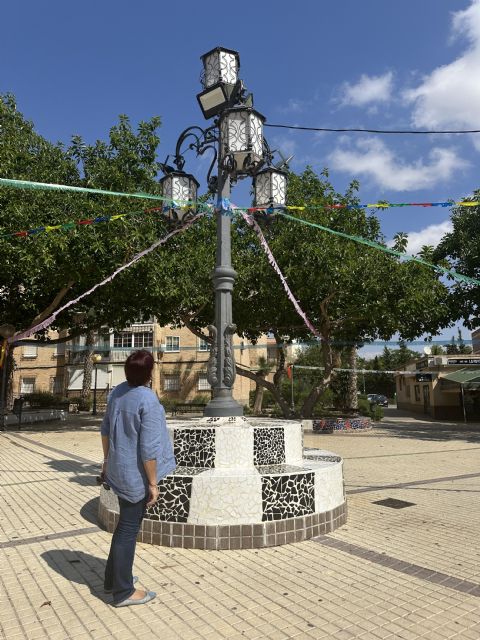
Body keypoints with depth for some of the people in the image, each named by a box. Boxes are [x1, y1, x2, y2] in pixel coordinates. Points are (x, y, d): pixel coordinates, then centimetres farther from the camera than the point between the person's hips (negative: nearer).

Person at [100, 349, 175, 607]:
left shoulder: (118, 392, -1)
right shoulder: (148, 399, -24)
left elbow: (106, 429, 10)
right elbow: (148, 447, -23)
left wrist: (107, 460, 22)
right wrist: (153, 483, -14)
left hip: (119, 468, 8)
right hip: (136, 473, -8)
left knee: (125, 524, 23)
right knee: (129, 530, 6)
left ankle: (113, 579, 38)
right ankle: (123, 592, 22)